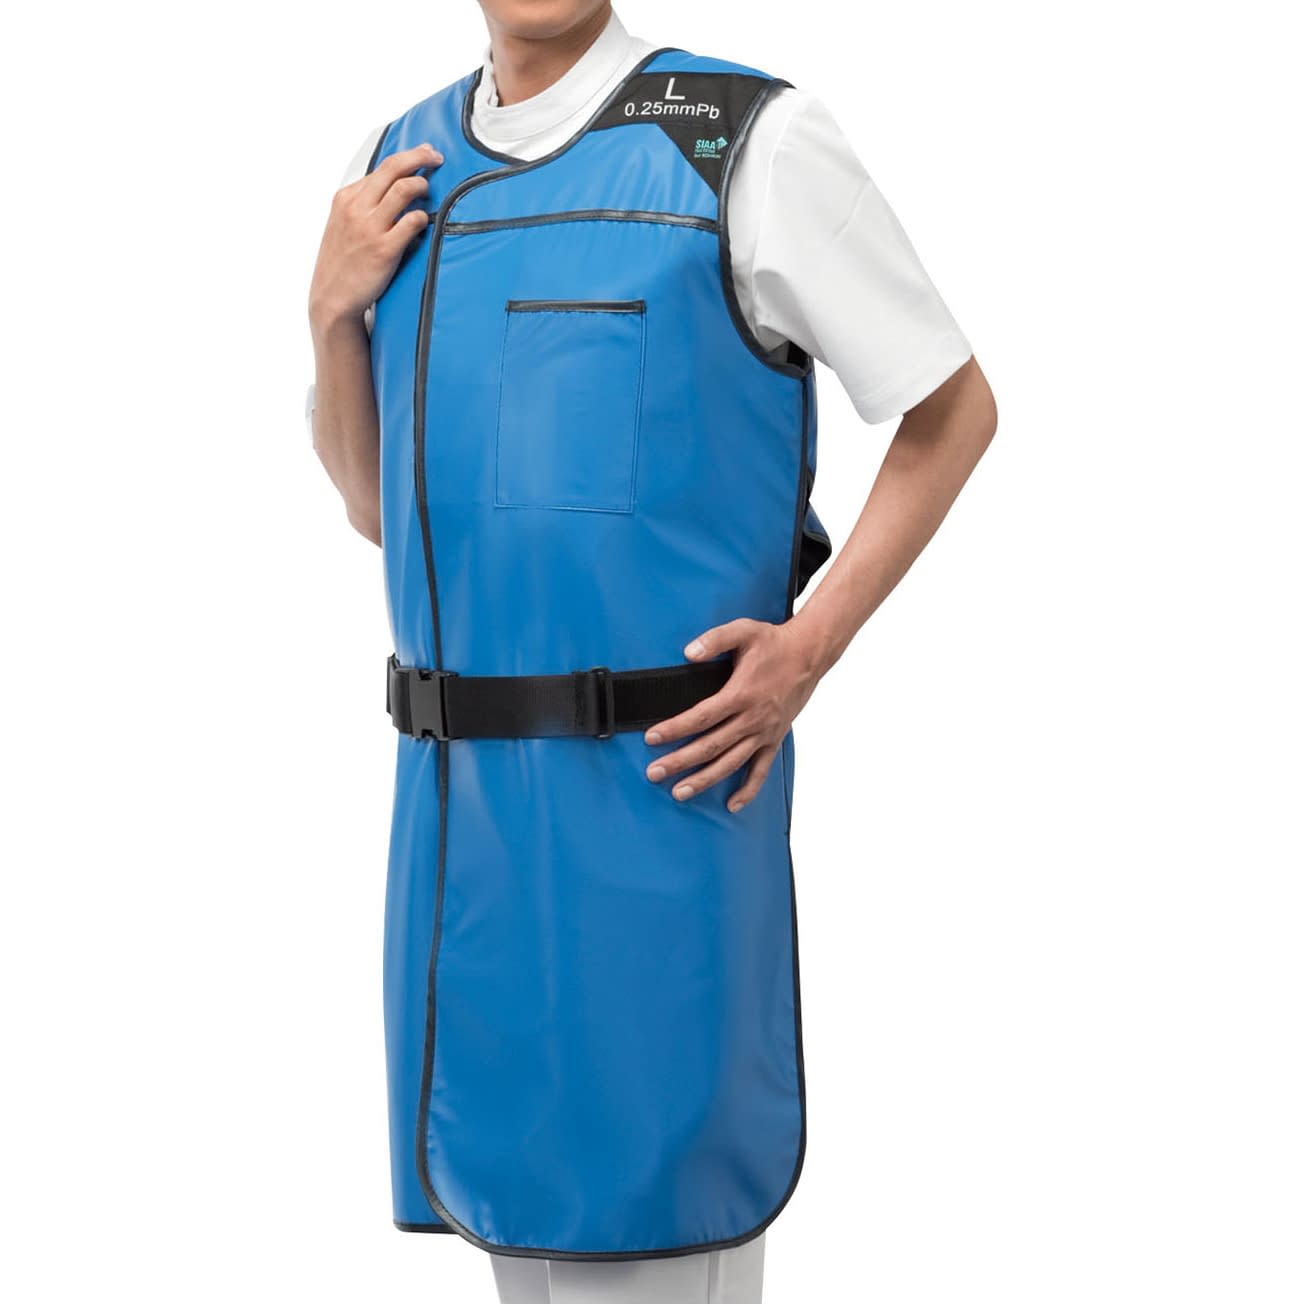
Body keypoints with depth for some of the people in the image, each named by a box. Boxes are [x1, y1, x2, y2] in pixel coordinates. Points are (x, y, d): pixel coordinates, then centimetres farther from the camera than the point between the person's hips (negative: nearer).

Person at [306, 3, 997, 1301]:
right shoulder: (394, 176, 9)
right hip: (463, 802, 6)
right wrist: (334, 315, -2)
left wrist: (808, 652, -12)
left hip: (662, 790, -5)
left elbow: (954, 409, -1)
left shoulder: (747, 141, -7)